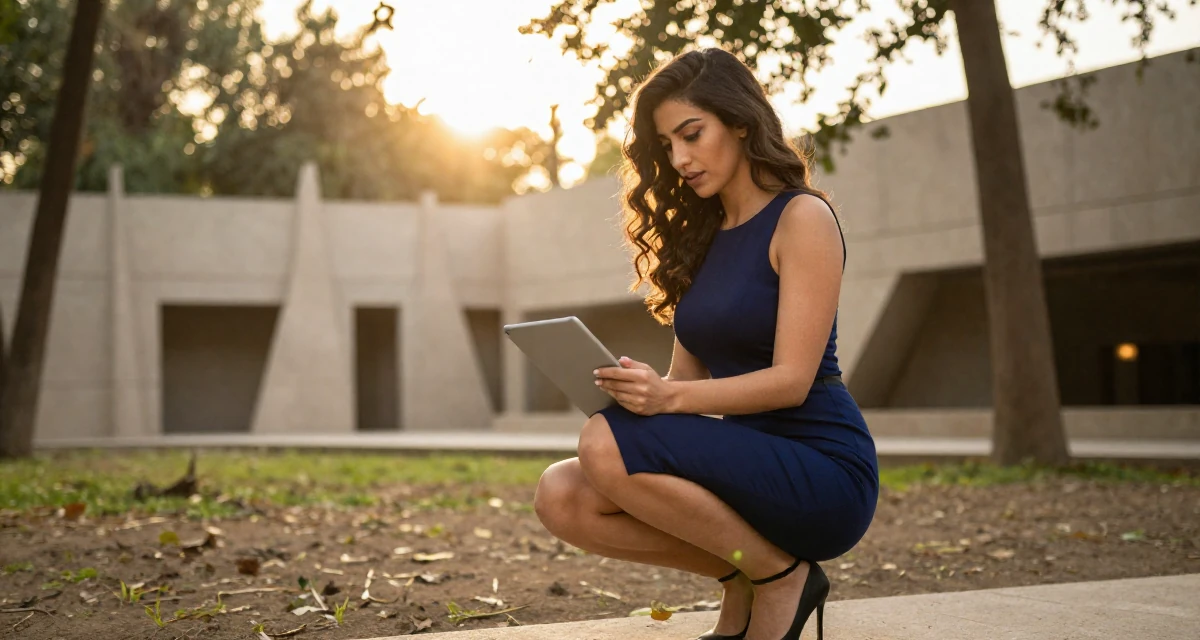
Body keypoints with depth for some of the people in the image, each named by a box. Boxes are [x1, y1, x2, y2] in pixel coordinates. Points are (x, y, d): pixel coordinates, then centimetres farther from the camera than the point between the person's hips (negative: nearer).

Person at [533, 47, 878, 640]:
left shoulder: (802, 218, -8)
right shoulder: (701, 236, 13)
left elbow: (792, 380, -17)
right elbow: (686, 375, 12)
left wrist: (670, 397, -30)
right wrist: (636, 390, -10)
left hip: (823, 473, -7)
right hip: (745, 458, 7)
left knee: (608, 446, -27)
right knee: (560, 495, -14)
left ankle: (782, 577, -7)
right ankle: (741, 579, 2)